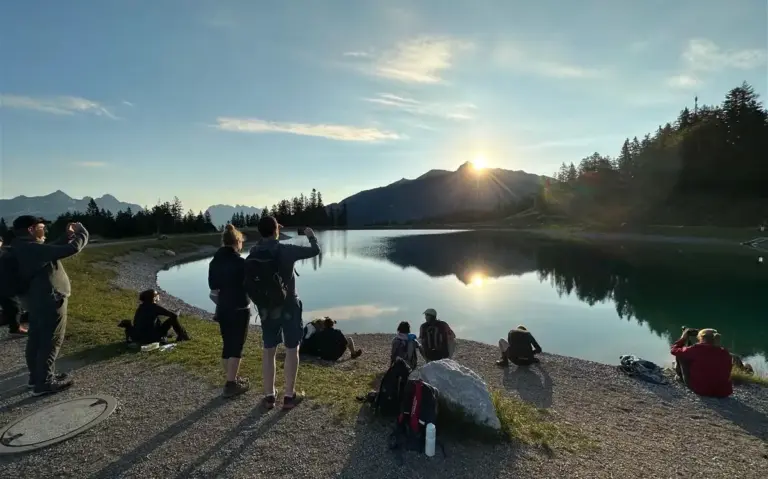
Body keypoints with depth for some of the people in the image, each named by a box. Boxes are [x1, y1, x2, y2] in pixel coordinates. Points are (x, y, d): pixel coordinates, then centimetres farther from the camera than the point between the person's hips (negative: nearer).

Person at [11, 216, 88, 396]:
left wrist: (67, 236, 7)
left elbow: (52, 249, 19)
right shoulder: (34, 249, -25)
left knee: (36, 339, 19)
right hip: (49, 301, -10)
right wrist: (82, 233, -12)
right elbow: (72, 249, -29)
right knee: (51, 341, -1)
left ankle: (36, 375, 32)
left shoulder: (22, 248, 6)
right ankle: (44, 383, 7)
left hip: (35, 301, 10)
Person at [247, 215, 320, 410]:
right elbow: (315, 250, -7)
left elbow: (249, 284, 6)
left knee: (268, 351, 15)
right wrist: (311, 235, 11)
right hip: (289, 307, -4)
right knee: (292, 350, 8)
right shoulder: (286, 251, -17)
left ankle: (269, 396, 23)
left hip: (266, 309, 4)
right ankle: (289, 396, 14)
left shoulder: (252, 255, -3)